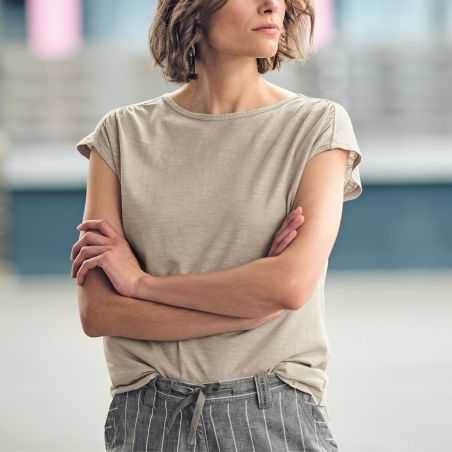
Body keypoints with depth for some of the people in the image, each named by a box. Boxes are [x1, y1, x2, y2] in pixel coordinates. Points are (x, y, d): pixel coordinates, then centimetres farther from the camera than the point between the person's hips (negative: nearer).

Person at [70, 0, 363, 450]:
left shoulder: (319, 125, -3)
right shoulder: (123, 134, 1)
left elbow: (291, 285, -16)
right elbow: (96, 311, -7)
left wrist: (141, 281, -9)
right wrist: (252, 301, -14)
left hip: (277, 415, -1)